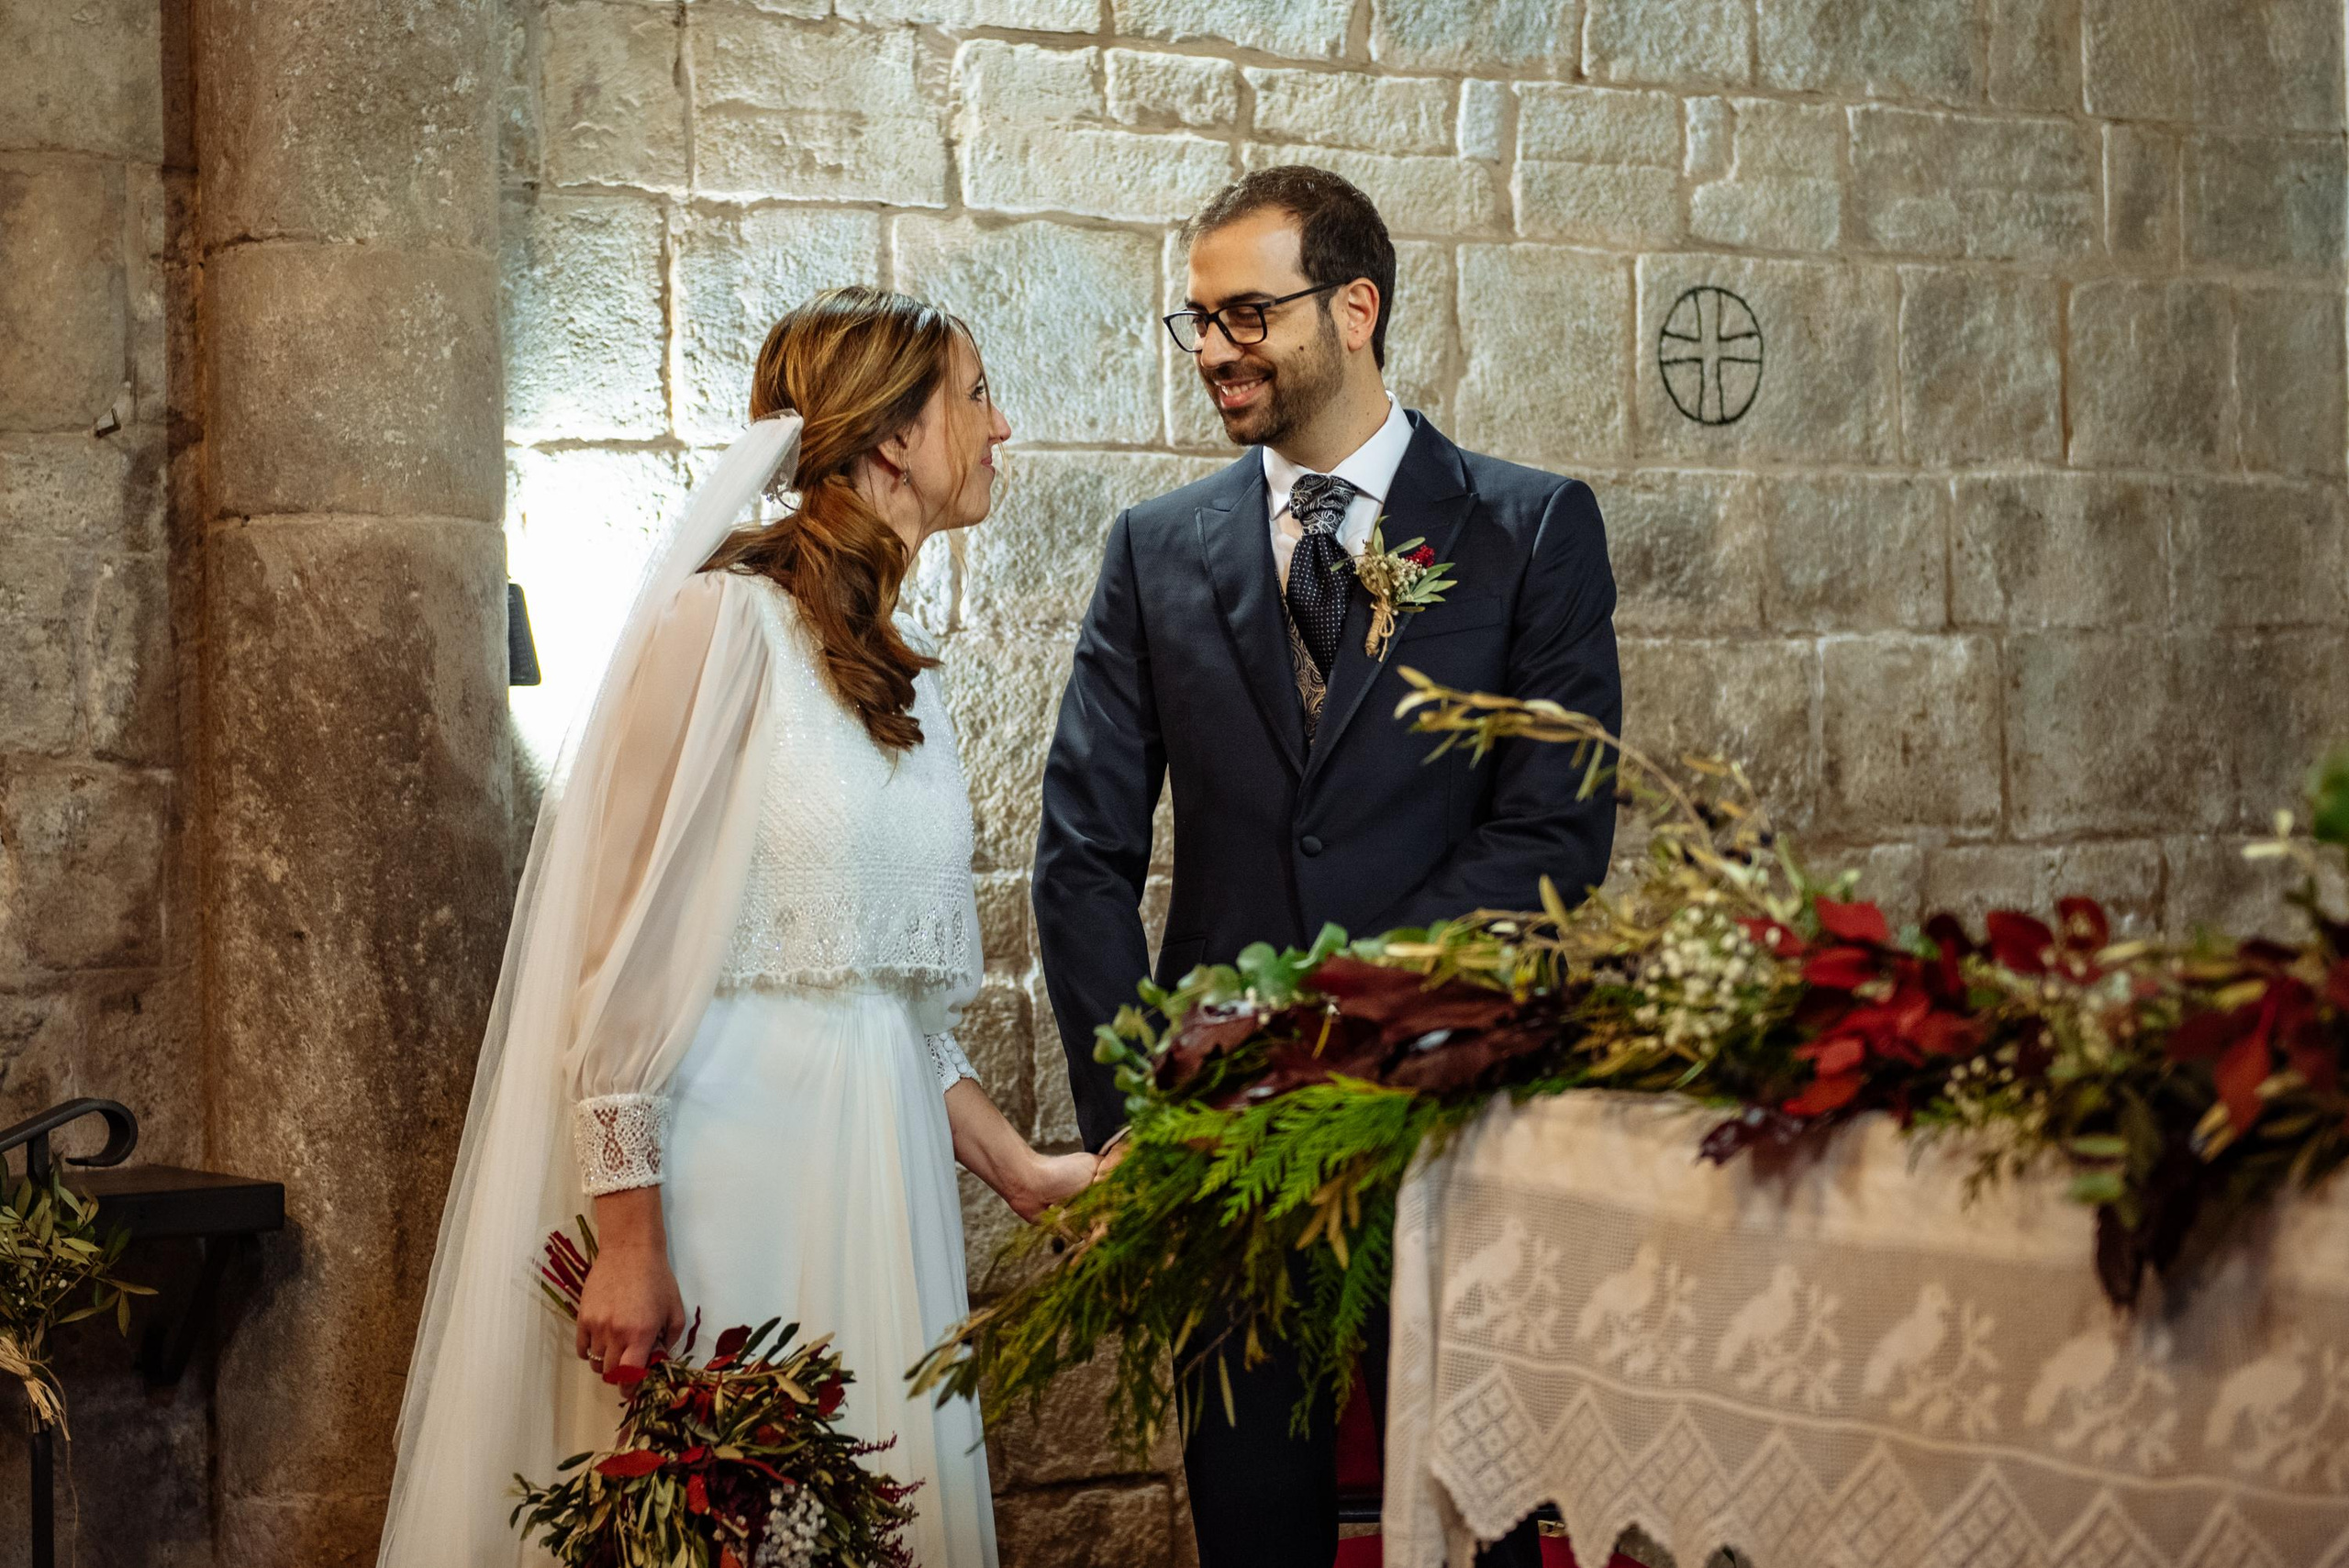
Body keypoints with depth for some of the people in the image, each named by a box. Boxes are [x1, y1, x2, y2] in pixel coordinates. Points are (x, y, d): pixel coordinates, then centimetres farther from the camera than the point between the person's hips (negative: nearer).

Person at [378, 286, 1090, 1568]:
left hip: (871, 1176, 8)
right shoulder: (727, 621, -11)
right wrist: (628, 1245, -18)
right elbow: (628, 948, -15)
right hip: (726, 1164, -7)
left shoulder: (896, 671, 14)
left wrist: (1023, 1172, 11)